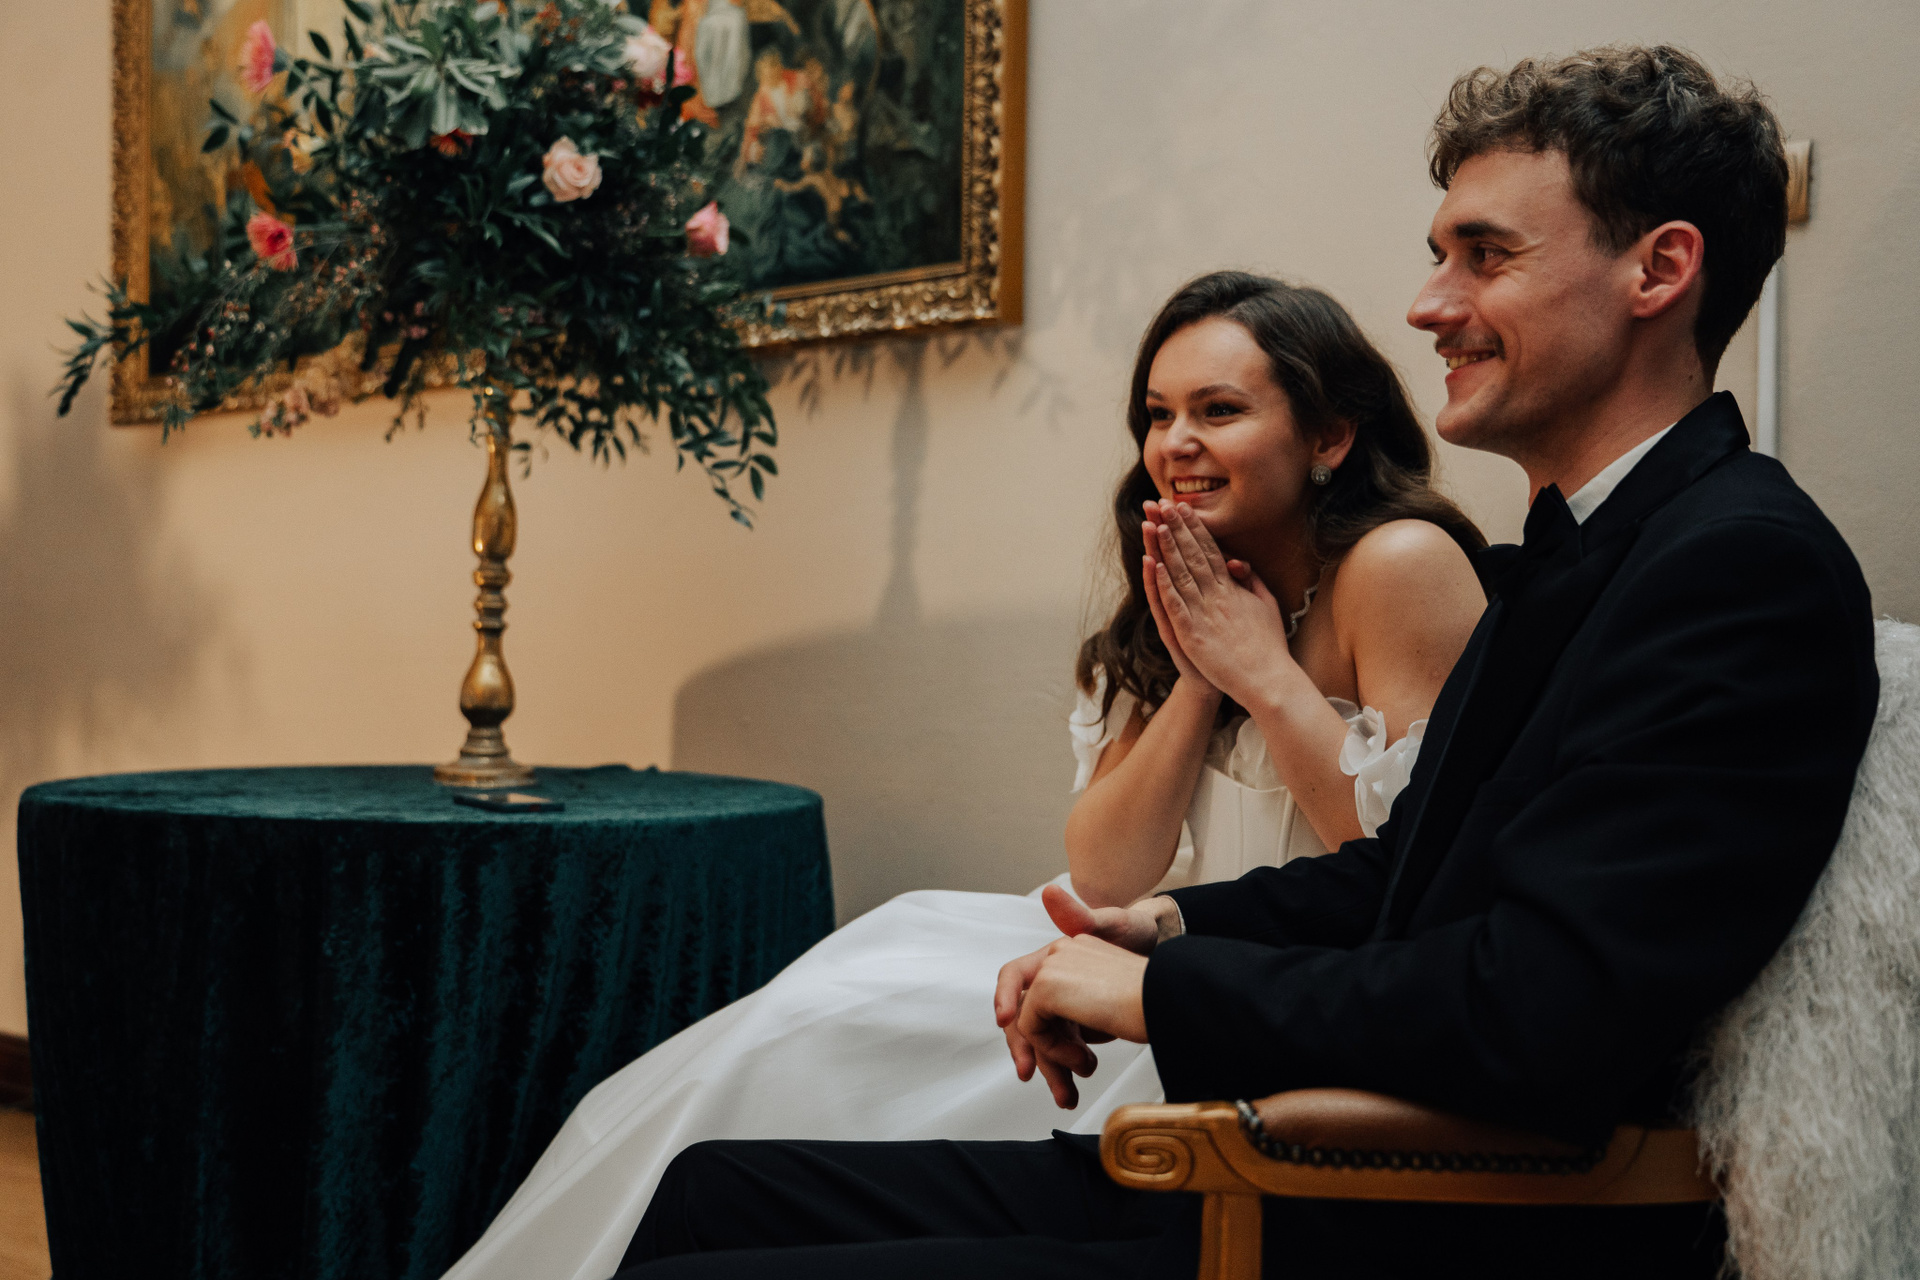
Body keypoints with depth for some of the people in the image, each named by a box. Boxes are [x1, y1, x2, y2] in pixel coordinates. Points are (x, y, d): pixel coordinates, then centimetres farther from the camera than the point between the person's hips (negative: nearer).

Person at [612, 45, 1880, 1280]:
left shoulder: (1751, 568, -17)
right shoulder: (1574, 553, 15)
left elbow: (1538, 1012, -27)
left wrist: (1158, 988, -14)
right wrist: (1173, 922, 3)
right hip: (1286, 1178, 9)